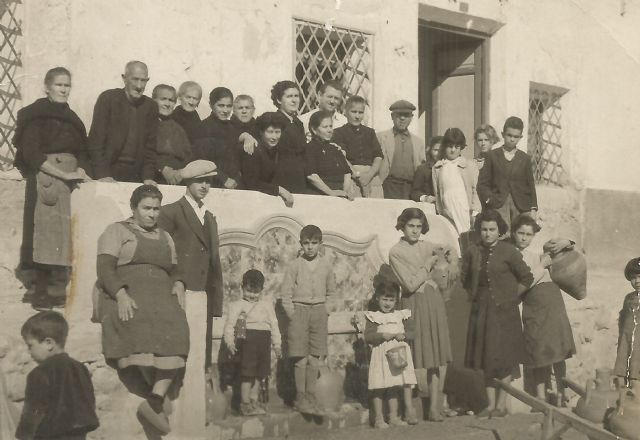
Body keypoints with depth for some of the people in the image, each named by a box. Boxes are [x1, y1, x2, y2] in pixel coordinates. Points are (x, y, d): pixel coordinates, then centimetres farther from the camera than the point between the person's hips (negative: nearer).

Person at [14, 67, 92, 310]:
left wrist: (80, 170, -4)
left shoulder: (71, 118, 19)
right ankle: (44, 292, -8)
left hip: (70, 179, 6)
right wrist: (64, 174, -16)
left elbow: (82, 152, 18)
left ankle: (57, 291, 1)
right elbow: (31, 154, -10)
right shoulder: (35, 115, 0)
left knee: (65, 235, -2)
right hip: (45, 179, -6)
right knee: (47, 233, -11)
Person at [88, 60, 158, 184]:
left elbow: (150, 145, 9)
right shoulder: (107, 98, -2)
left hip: (136, 176, 3)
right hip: (109, 171, -3)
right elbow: (96, 140, -6)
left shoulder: (151, 106, 9)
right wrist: (102, 174, -15)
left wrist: (148, 177, -4)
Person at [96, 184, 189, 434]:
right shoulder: (117, 231, 11)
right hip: (126, 295, -4)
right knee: (141, 325, -35)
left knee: (174, 328, -27)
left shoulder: (165, 238, 27)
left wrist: (178, 285, -1)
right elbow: (105, 269, -2)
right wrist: (121, 294, -19)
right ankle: (159, 391, -21)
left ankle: (155, 399, -33)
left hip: (161, 295, 4)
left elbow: (174, 271, 23)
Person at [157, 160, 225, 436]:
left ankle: (193, 424, 13)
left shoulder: (210, 218, 21)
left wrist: (216, 303, 15)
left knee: (198, 363, 8)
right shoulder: (170, 213, -2)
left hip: (203, 299, 7)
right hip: (179, 297, -7)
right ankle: (174, 424, -4)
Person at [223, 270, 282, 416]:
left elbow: (274, 324, 17)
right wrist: (230, 341, -13)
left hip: (264, 340, 5)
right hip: (247, 338, -5)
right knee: (247, 372, -6)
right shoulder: (236, 305, 3)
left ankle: (253, 400, 22)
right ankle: (245, 403, 1)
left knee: (259, 372, 10)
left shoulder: (267, 305, 15)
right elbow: (230, 324, -1)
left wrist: (277, 343, 13)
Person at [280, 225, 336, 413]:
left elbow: (331, 292, 17)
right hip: (299, 309, -2)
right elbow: (285, 293, 0)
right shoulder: (294, 265, -2)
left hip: (319, 311, 3)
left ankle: (311, 396, 13)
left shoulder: (326, 265, 6)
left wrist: (326, 311, 6)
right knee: (301, 359, -3)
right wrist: (293, 315, -5)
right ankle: (300, 398, 7)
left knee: (315, 358, 3)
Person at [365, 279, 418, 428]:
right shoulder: (374, 317, 0)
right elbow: (367, 337, -9)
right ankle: (378, 419, 5)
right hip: (381, 354, -4)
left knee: (393, 387, 6)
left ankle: (394, 417, 14)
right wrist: (383, 335, -18)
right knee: (379, 387, -3)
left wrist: (403, 335, -8)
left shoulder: (401, 315, 13)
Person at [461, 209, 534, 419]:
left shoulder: (508, 251, -8)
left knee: (503, 357, -2)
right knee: (485, 357, 7)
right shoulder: (472, 252, 4)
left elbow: (526, 278, -4)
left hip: (503, 310, -4)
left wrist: (511, 297, -2)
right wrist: (474, 295, 9)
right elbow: (465, 278, 18)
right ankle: (490, 403, 16)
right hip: (481, 310, 4)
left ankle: (502, 404, 9)